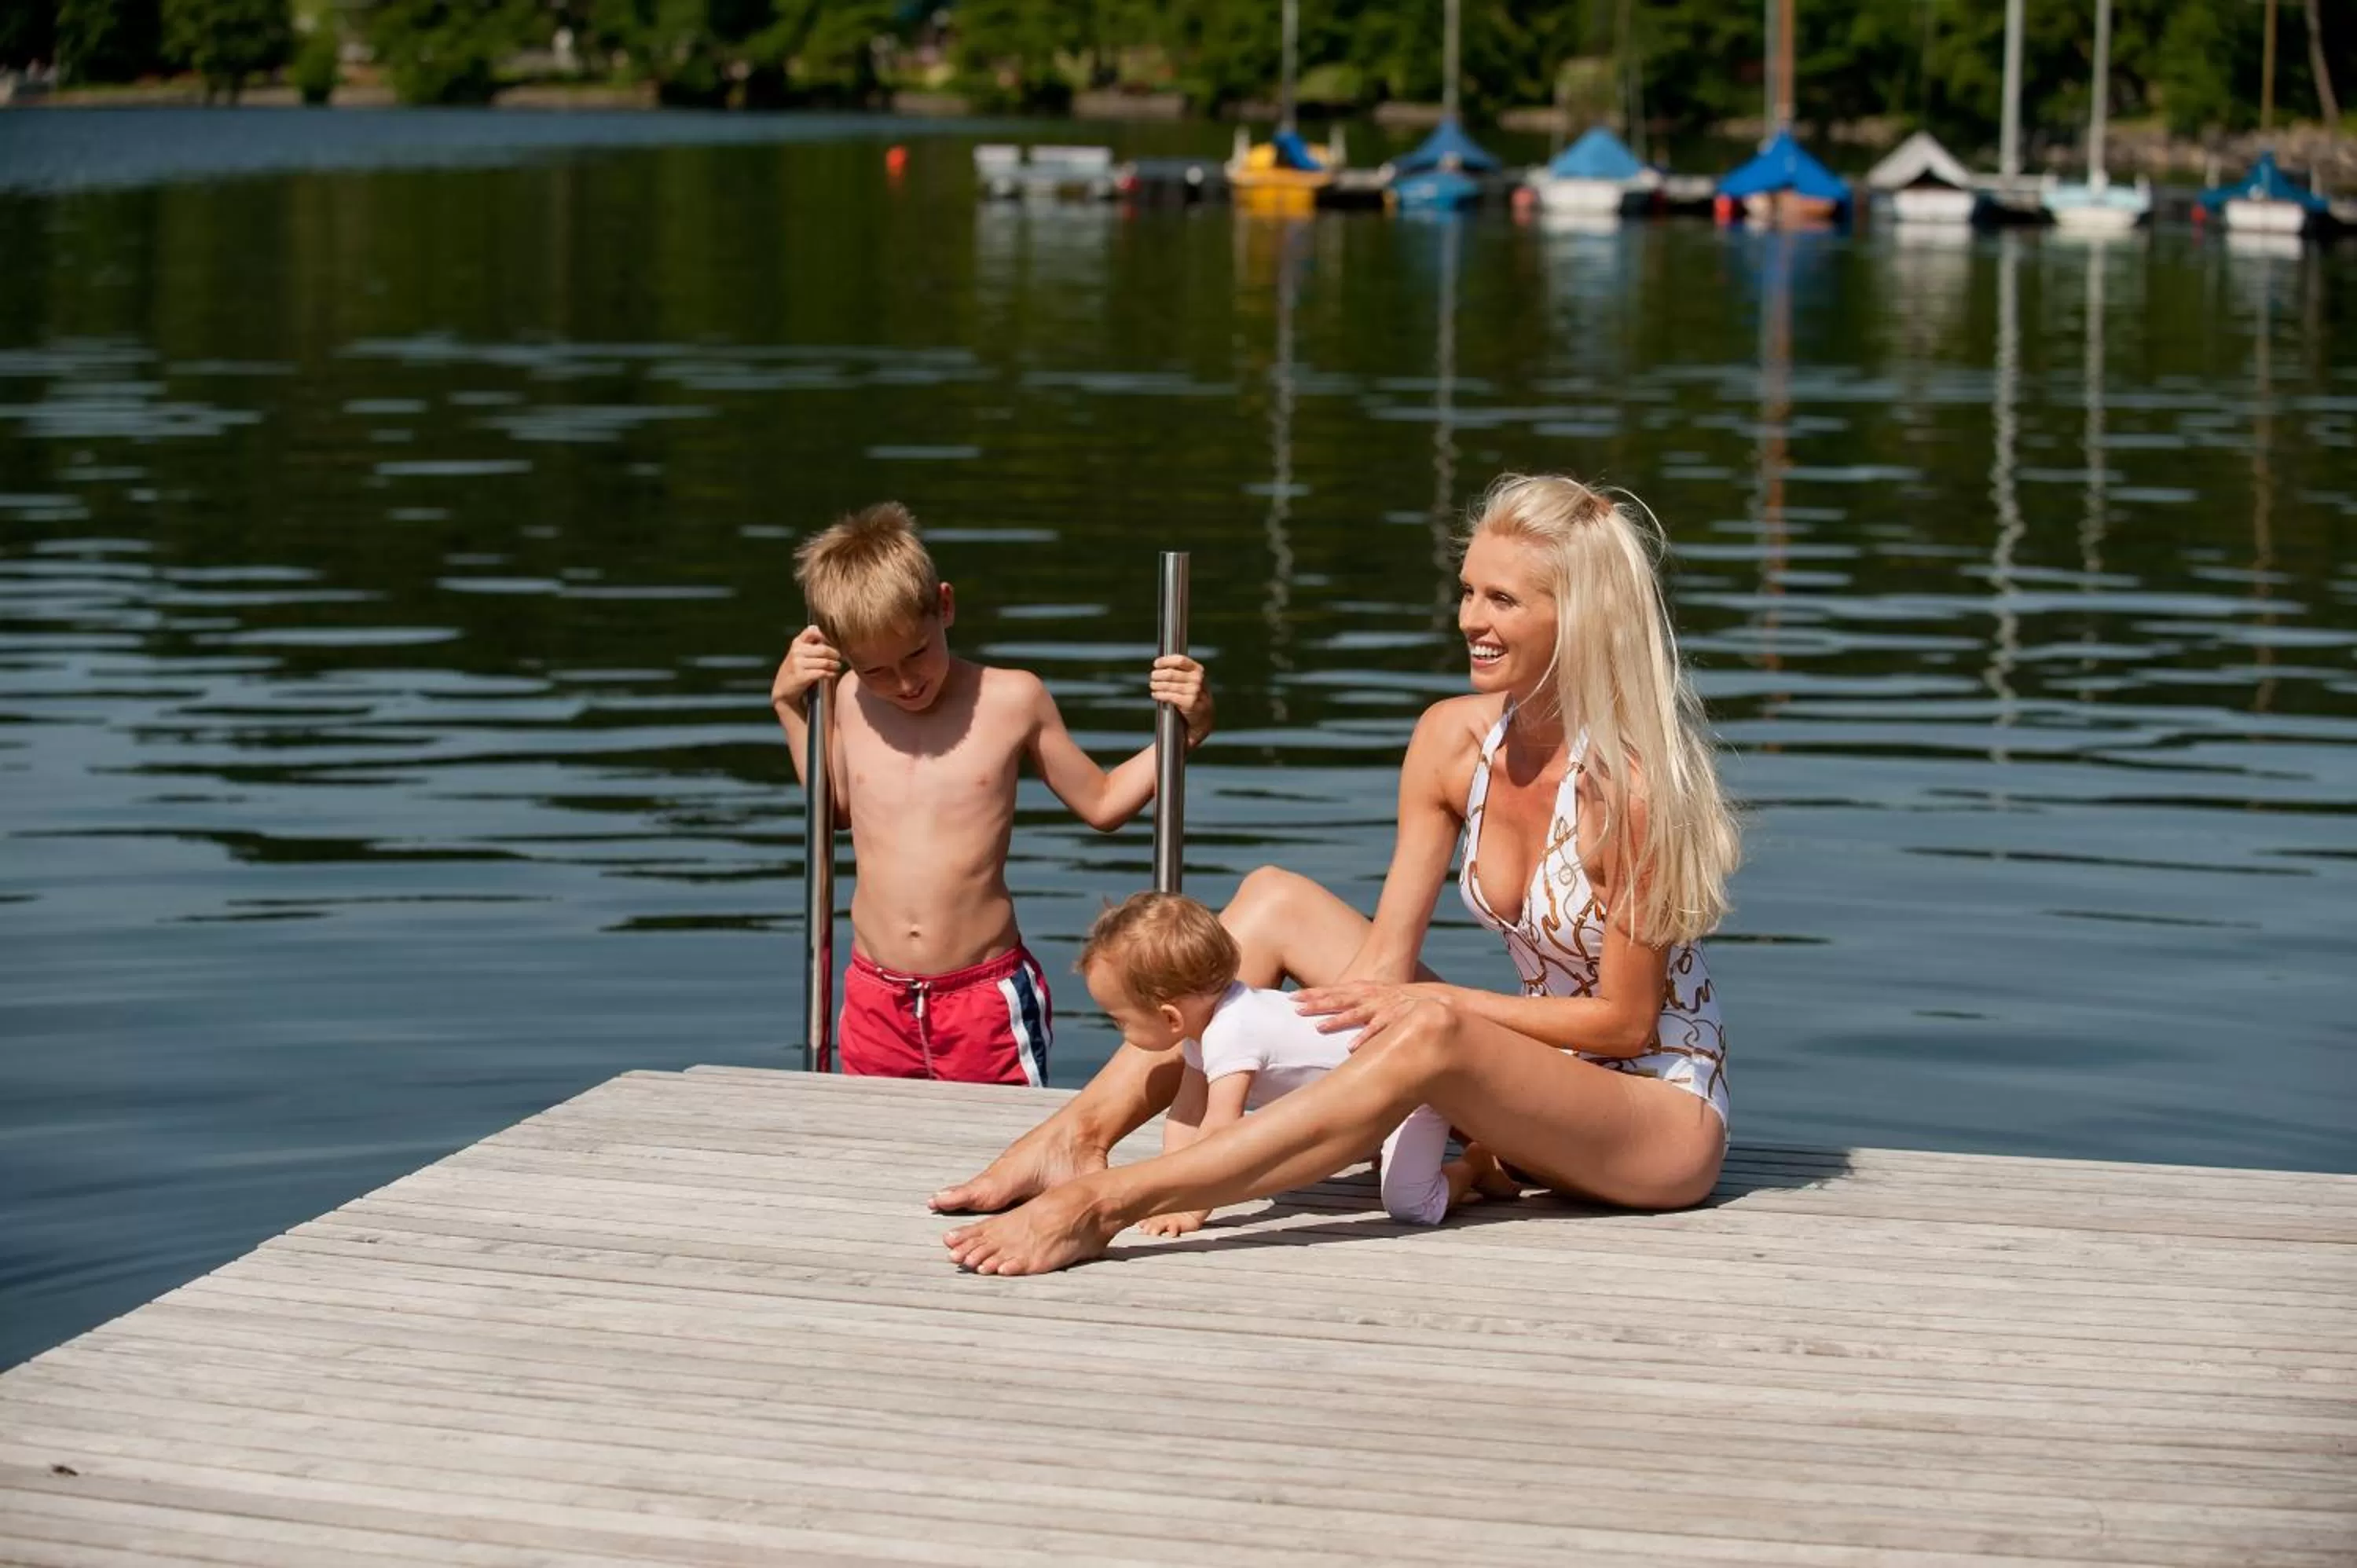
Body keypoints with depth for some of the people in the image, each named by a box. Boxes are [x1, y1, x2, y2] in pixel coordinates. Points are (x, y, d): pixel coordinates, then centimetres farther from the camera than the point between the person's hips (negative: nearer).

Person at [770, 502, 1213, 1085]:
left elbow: (1101, 803, 6)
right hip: (875, 1000, 3)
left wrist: (1184, 731, -6)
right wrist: (789, 704, 14)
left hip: (988, 997, -3)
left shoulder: (1014, 700, -6)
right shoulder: (848, 701, 2)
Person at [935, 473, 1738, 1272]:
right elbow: (1383, 957, -3)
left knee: (1429, 1037, -37)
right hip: (1536, 1085, 7)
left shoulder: (1628, 781, -23)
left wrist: (1439, 999, -17)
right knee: (1276, 899, 1)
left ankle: (1100, 1203, -37)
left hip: (1665, 1120, -7)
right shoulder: (1453, 739, -4)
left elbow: (1627, 1021, -16)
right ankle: (1083, 1133, -10)